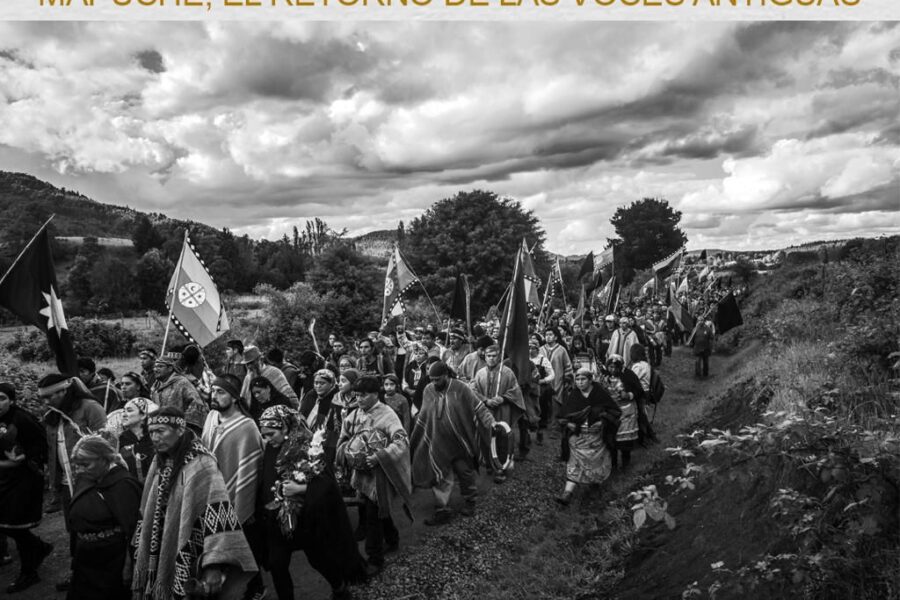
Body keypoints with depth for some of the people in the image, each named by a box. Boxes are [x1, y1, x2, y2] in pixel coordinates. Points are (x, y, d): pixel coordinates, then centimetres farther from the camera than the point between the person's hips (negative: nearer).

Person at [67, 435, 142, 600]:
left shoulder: (122, 485, -19)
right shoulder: (86, 481, 6)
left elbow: (132, 529, -20)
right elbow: (78, 523, 15)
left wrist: (128, 567, -19)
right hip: (84, 566, 8)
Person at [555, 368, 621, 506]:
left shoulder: (600, 393, -8)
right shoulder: (573, 395, -2)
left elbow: (615, 411, -3)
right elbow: (563, 415, 7)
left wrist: (603, 420, -16)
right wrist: (568, 423, -11)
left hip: (596, 436, -1)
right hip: (577, 435, 1)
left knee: (596, 460, 16)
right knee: (575, 462, -5)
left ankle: (596, 479, 46)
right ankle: (568, 492, -11)